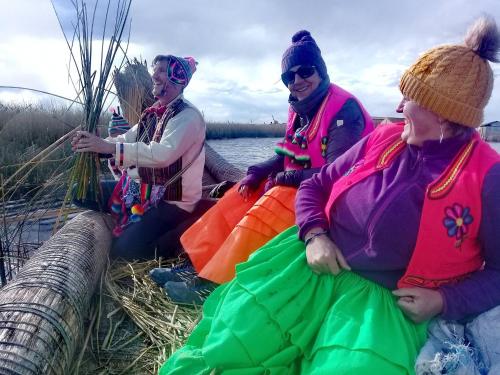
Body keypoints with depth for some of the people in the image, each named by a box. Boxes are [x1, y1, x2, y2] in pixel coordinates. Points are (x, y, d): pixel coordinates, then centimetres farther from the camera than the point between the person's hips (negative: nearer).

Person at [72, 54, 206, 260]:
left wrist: (110, 147, -33)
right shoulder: (153, 114, 9)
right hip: (144, 188, 8)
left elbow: (164, 153, -32)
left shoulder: (188, 116, -17)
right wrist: (95, 143, -12)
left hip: (172, 201, -8)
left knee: (125, 248, -22)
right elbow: (127, 139, 7)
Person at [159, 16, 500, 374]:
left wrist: (445, 301, -15)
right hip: (316, 264, 3)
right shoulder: (382, 139, 6)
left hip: (387, 300, -2)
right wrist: (314, 235, -10)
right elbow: (314, 186, 9)